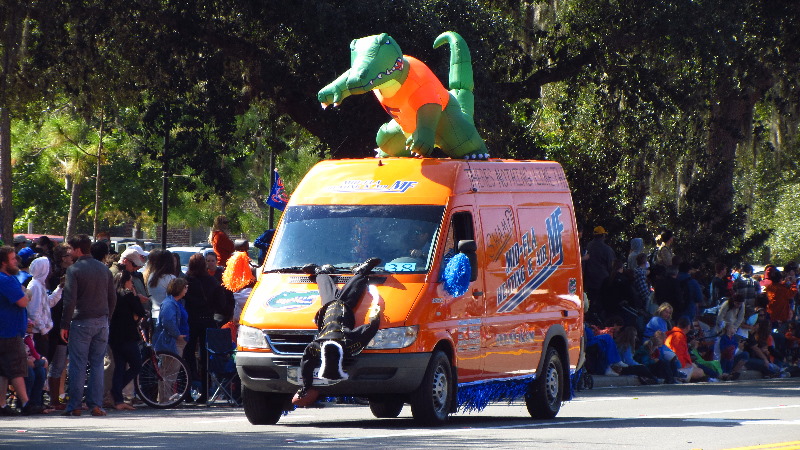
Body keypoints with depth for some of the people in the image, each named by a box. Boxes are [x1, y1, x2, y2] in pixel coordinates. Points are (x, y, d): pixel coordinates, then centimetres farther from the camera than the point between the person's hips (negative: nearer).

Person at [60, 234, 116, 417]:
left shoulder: (74, 270, -9)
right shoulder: (104, 269, 10)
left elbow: (69, 300, -13)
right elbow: (112, 298, 13)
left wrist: (64, 325, -8)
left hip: (81, 321, -5)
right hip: (102, 322, 5)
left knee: (78, 365, -2)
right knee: (97, 364, 7)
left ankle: (75, 406, -2)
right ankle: (96, 405, 3)